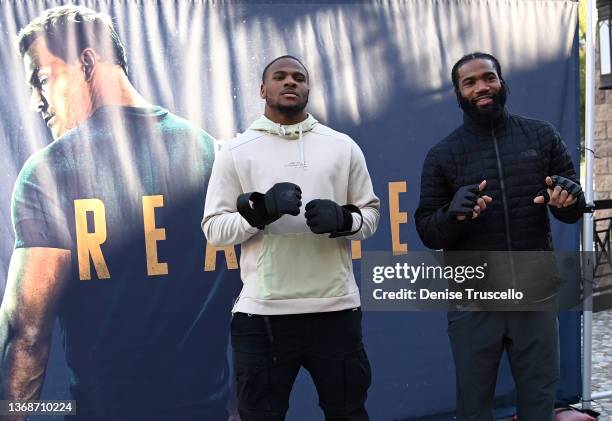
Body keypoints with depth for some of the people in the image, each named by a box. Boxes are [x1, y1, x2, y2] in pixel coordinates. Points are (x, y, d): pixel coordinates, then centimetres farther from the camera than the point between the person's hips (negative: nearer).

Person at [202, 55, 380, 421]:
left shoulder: (343, 146, 8)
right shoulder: (236, 151, 4)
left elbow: (371, 214, 11)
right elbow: (214, 229, 1)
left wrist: (343, 219, -11)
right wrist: (259, 211, -16)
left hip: (335, 309, 1)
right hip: (262, 313, -1)